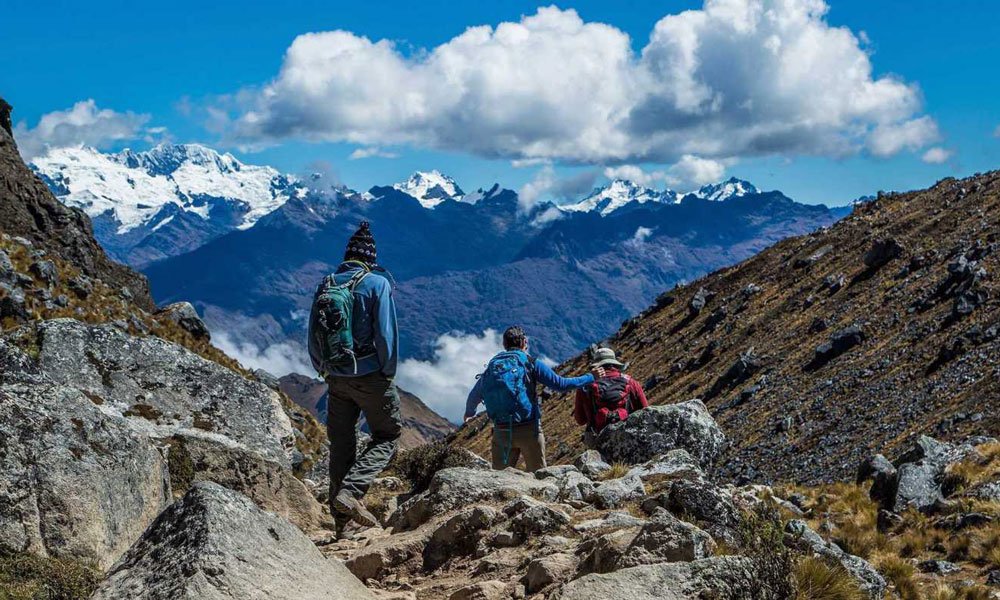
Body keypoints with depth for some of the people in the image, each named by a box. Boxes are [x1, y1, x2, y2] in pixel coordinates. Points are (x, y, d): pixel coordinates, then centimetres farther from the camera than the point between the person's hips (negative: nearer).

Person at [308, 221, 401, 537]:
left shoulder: (325, 285, 6)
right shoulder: (377, 283, -8)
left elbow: (313, 338, 9)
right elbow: (386, 333, -14)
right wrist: (388, 373, -3)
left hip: (336, 378, 5)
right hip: (370, 376, -5)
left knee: (341, 445, 13)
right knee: (386, 437, 8)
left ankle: (341, 520, 16)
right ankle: (350, 492, -13)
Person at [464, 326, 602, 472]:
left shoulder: (491, 367, 10)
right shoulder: (530, 363, -2)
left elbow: (473, 397, 20)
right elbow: (560, 384, -6)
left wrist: (469, 413, 42)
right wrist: (590, 378, 6)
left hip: (501, 432, 3)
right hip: (529, 430, -3)